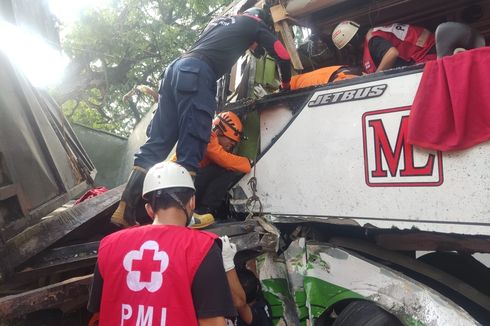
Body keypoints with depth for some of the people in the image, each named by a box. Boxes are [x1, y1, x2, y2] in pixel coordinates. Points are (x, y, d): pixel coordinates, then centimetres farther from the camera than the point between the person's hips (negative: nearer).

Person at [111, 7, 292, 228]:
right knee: (191, 147, -12)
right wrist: (285, 85, 35)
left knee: (157, 143, 0)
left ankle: (125, 211, -3)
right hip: (196, 74, -7)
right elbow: (283, 56, 19)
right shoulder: (255, 23, 20)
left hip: (177, 68, 7)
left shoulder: (220, 21, 38)